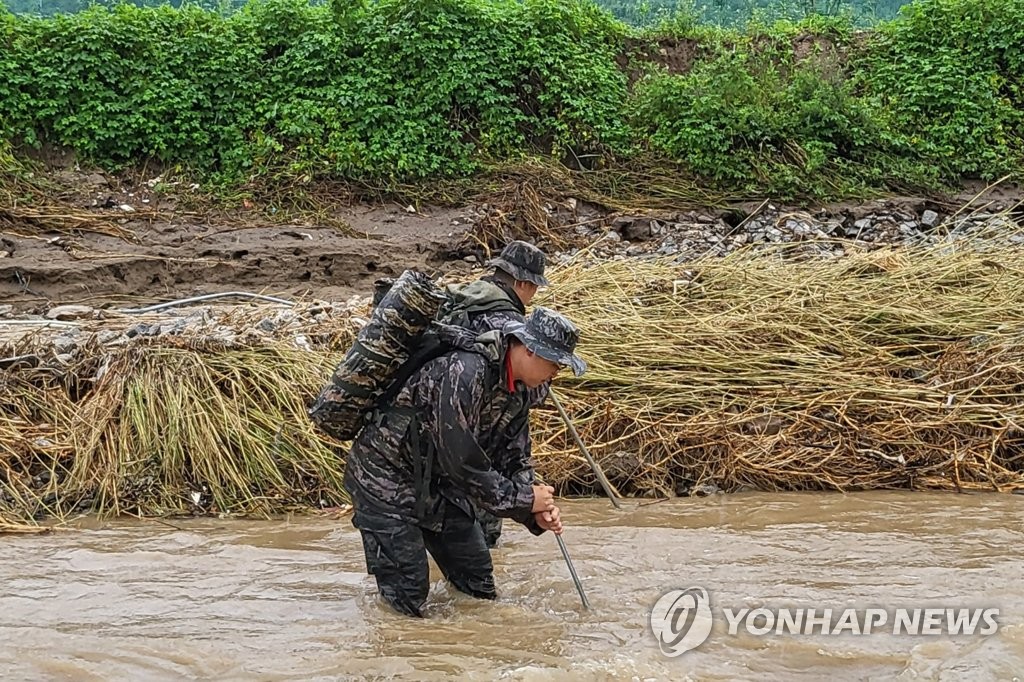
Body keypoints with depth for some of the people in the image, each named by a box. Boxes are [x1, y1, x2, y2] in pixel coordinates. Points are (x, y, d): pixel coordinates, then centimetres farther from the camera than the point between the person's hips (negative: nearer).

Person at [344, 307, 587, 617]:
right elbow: (459, 457, -32)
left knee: (480, 589, 11)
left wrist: (537, 513, -12)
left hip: (438, 482, 9)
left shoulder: (517, 394, 1)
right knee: (407, 602, -11)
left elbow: (514, 461, 7)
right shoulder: (464, 372, -30)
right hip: (387, 477, -9)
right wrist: (523, 499, -24)